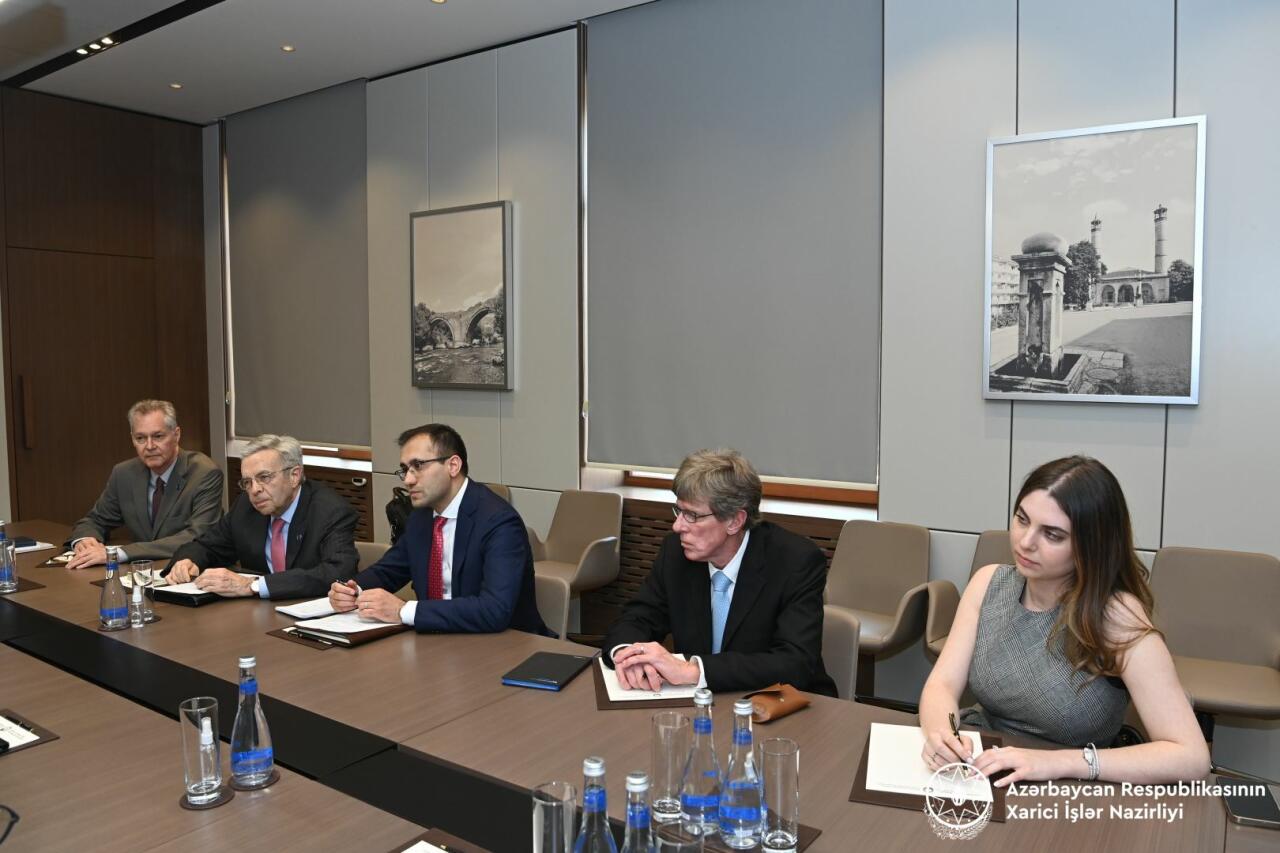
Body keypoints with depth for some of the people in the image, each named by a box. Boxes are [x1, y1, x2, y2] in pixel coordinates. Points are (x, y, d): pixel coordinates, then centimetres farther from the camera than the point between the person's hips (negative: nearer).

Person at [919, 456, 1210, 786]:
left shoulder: (1116, 616, -17)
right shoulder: (989, 583, -2)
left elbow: (1191, 756, -21)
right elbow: (942, 684, -7)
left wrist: (1059, 762, -30)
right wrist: (941, 733, -29)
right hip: (981, 777, 3)